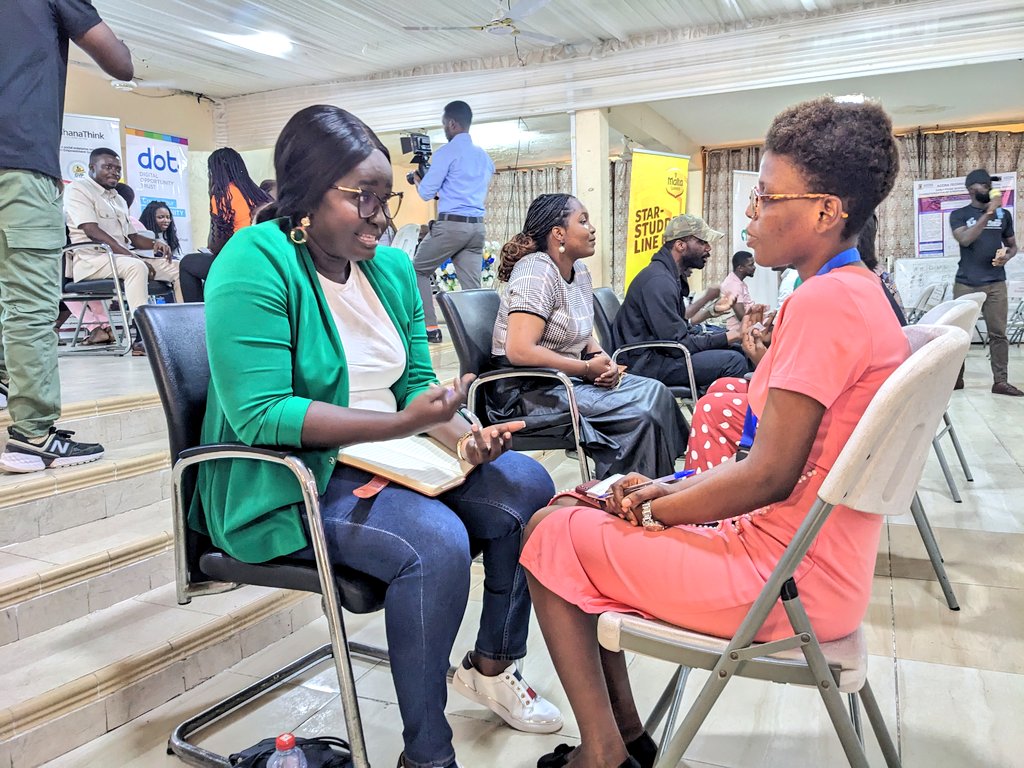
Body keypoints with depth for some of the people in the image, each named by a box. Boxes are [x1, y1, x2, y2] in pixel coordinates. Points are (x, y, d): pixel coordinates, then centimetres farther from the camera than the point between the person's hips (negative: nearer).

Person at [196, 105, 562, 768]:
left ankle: (493, 665, 16)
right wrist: (400, 424, -30)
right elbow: (259, 414, -25)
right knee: (437, 540, -30)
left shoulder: (393, 267, 6)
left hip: (386, 458, 8)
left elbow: (416, 382, 9)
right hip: (288, 481, -7)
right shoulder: (255, 264, -17)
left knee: (527, 485, -5)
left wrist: (462, 433, -12)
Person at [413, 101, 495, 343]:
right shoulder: (484, 156, 18)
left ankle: (430, 328, 4)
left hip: (451, 224, -6)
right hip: (477, 226, 6)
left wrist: (418, 181, 19)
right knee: (472, 285, 3)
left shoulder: (446, 152, -5)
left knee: (418, 270, 10)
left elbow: (426, 193, -2)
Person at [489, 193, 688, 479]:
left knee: (654, 391, -6)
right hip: (529, 391, -9)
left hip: (566, 380, 9)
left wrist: (605, 360, -4)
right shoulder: (537, 272, -18)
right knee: (641, 412, -18)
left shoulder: (579, 272, 10)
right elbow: (520, 351, -27)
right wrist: (587, 368, -18)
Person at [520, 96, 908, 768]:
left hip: (789, 581, -10)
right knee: (587, 512, 16)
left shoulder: (825, 302, -21)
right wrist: (665, 490, 3)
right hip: (821, 564, 10)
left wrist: (649, 510, -8)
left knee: (551, 535, -1)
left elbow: (769, 474, -23)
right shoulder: (861, 292, 10)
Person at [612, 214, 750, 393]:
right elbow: (677, 343, -20)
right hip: (648, 363, -11)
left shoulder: (672, 277, 16)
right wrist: (724, 338, -11)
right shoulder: (658, 281, -18)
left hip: (659, 353, 11)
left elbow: (684, 329, 16)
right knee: (733, 361, -18)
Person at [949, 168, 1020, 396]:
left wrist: (1008, 255, -4)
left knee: (998, 333, -1)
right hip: (966, 284, -2)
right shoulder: (959, 215, 2)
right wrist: (988, 213, -19)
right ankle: (956, 378, 12)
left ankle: (1001, 381, 1)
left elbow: (1013, 245, 19)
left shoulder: (1004, 215, 12)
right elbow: (965, 239, -16)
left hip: (996, 284, 2)